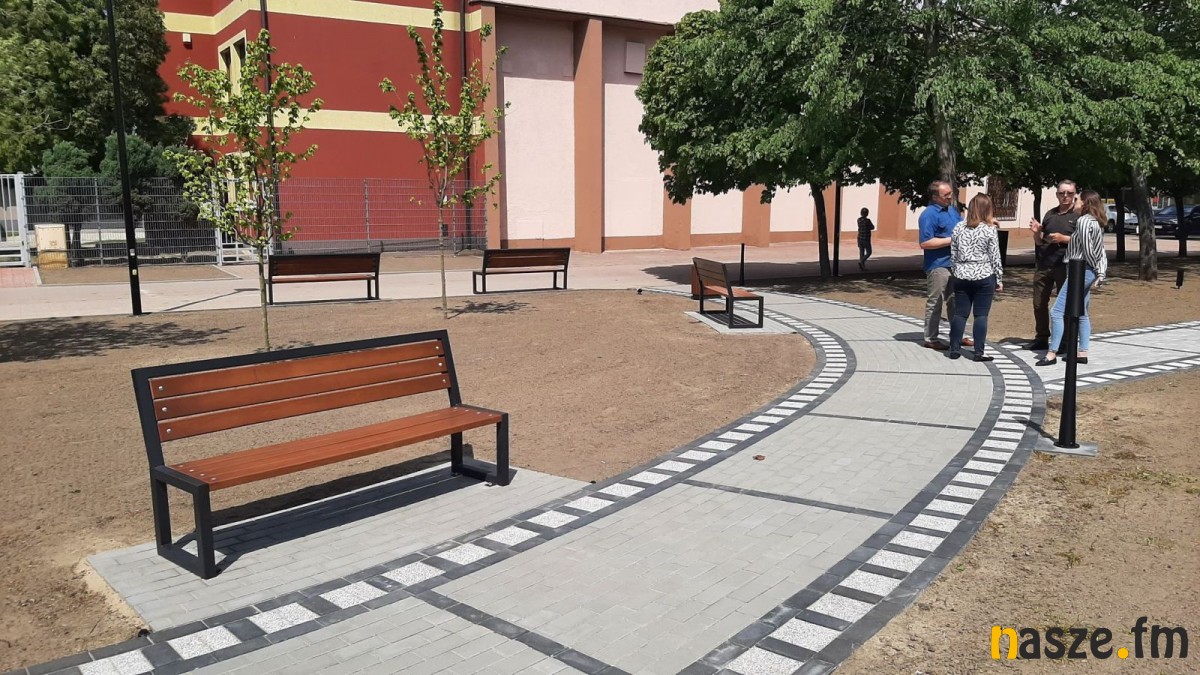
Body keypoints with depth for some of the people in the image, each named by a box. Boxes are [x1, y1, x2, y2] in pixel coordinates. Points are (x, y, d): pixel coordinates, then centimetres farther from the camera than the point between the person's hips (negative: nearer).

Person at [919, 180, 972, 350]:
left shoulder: (952, 209, 11)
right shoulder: (929, 214, -16)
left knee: (955, 302, 15)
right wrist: (951, 240, -20)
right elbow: (925, 242, -22)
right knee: (935, 303, 0)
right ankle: (931, 339, 9)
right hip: (938, 265, -9)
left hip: (955, 263, 9)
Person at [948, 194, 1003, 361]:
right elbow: (995, 258, -4)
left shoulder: (959, 228, 3)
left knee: (960, 314, 8)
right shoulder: (989, 229, -7)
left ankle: (954, 349, 8)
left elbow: (953, 255, 7)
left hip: (962, 277, 3)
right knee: (981, 315, 1)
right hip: (984, 277, -3)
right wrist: (999, 279, 4)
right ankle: (978, 352, 2)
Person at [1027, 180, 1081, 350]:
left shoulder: (1078, 216, -1)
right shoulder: (1050, 214, 14)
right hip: (1043, 264, 5)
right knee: (1039, 303, 8)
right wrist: (1036, 232, -3)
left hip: (1065, 266, -5)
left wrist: (1064, 238, -17)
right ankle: (1041, 338, 19)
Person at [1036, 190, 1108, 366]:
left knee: (1057, 311, -9)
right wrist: (1101, 272, 8)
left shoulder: (1083, 221, -14)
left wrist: (1097, 270, -4)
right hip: (1088, 272, 10)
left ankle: (1052, 354, -9)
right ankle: (1083, 353, 16)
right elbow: (1101, 251, 11)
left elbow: (1087, 249, -16)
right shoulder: (1097, 222, 13)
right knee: (1082, 314, 14)